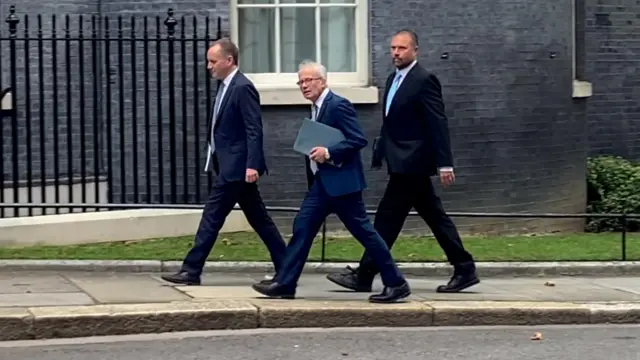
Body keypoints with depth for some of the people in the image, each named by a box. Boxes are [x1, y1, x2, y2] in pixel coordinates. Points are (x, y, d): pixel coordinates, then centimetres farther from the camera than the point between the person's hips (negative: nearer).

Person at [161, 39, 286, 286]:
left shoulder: (243, 88, -15)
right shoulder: (225, 86, 14)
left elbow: (254, 130, -19)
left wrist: (252, 165, -25)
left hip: (236, 166, -10)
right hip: (231, 165, 10)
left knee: (212, 216, -6)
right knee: (258, 218, 11)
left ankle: (192, 271, -1)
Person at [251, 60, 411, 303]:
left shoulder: (338, 106, -14)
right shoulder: (316, 109, 14)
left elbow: (359, 140, -20)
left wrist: (329, 153, -25)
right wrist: (314, 153, 4)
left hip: (342, 181, -9)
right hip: (322, 182, 9)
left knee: (363, 231, -5)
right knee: (302, 227, 4)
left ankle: (396, 284, 3)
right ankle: (284, 284, 6)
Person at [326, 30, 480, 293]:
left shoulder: (424, 80, -12)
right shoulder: (394, 79, 15)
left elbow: (438, 124, -16)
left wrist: (444, 163, -19)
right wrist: (380, 152, 16)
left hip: (410, 163, -9)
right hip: (403, 163, 9)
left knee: (387, 218, -6)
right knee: (435, 218, 11)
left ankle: (363, 276, -2)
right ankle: (464, 270, 16)